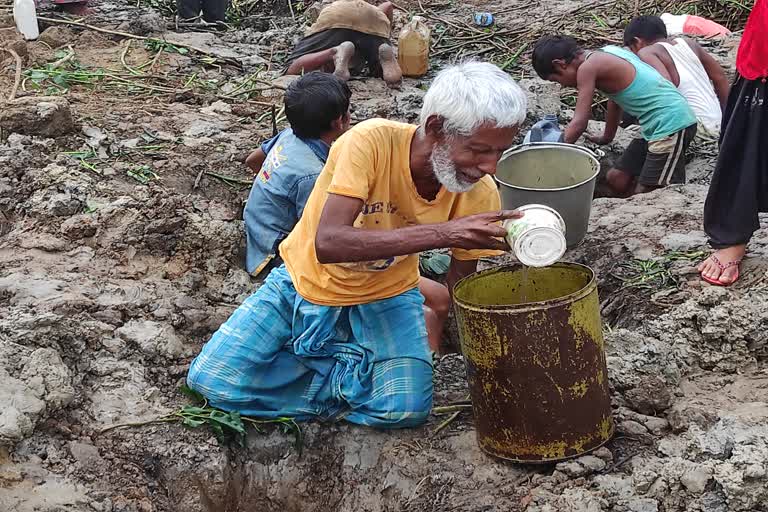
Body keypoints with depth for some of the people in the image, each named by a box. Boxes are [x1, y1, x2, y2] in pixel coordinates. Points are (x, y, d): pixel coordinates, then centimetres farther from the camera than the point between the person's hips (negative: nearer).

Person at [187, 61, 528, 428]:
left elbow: (460, 280, -3)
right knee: (212, 380, -14)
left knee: (407, 408, -23)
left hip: (384, 296, 2)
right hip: (307, 281, -1)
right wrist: (443, 232, -49)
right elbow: (327, 243, -45)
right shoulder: (370, 142, -33)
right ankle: (354, 373, 0)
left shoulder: (480, 194, -20)